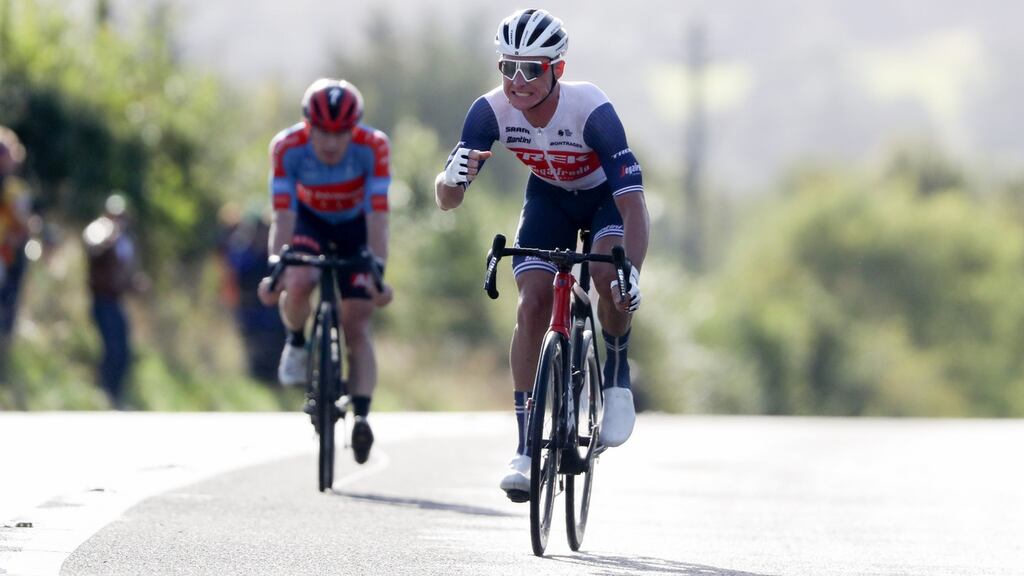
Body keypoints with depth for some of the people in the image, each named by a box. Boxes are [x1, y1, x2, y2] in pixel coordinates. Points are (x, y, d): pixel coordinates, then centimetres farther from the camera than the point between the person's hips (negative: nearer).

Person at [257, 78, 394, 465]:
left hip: (355, 225, 0)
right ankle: (296, 343, 1)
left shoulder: (372, 147, -32)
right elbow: (283, 216, -31)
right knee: (298, 284, -30)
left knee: (356, 323, -11)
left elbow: (377, 217, -33)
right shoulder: (288, 147, -30)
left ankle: (361, 417, -10)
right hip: (310, 220, 0)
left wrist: (378, 273, -40)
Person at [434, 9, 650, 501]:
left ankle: (617, 375, -2)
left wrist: (632, 273, -54)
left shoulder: (591, 110, -37)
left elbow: (633, 202, -40)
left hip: (607, 195, -3)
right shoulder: (491, 111, -28)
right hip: (548, 197, 3)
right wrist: (452, 177, -50)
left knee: (609, 277, -31)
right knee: (532, 305, -15)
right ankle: (526, 447, -7)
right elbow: (447, 200, -25)